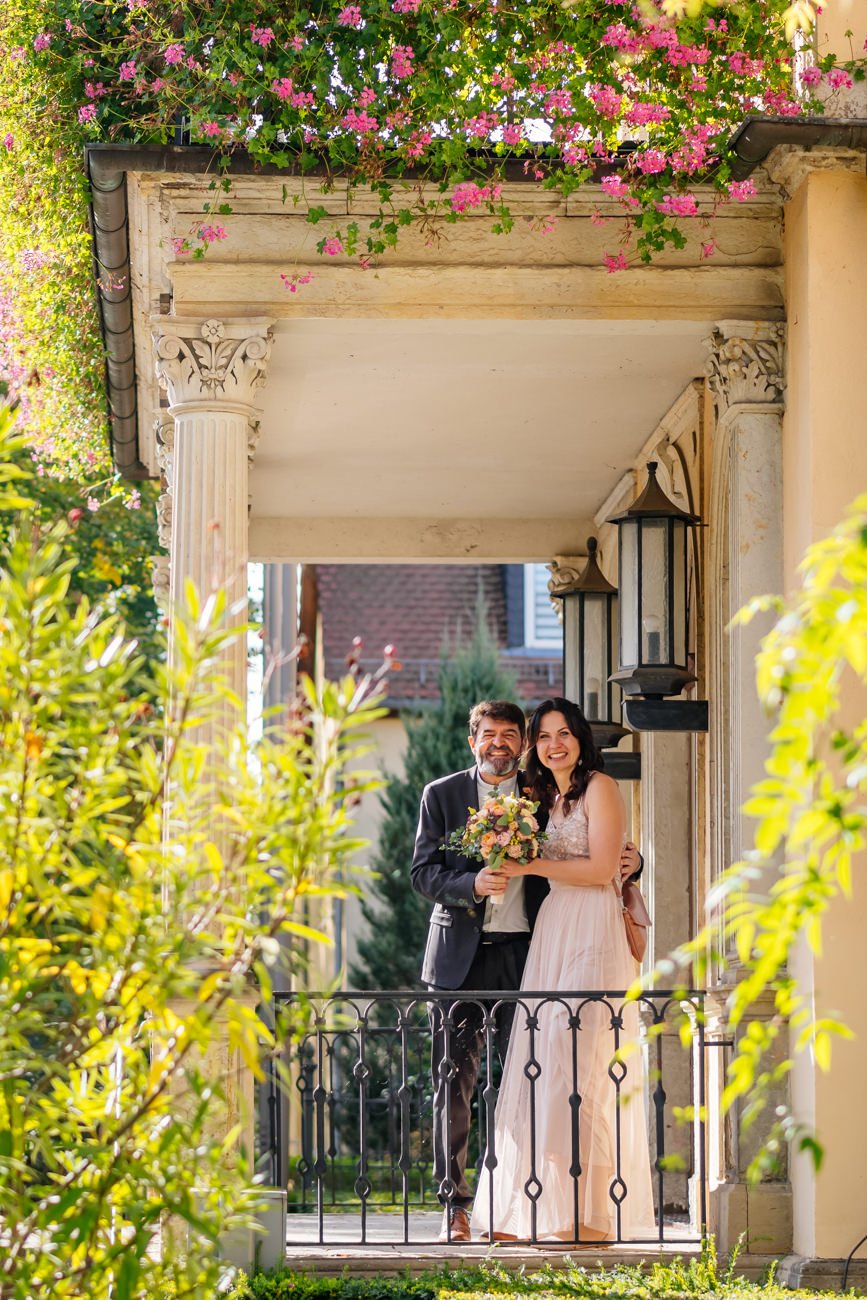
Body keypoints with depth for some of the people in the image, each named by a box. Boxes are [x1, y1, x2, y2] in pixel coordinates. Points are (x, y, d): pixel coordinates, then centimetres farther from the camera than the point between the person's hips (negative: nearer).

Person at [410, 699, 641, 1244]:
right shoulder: (441, 796, 7)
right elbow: (424, 872, 1)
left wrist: (630, 860, -6)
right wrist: (472, 885, -17)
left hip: (524, 953, 1)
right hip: (460, 954, -1)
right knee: (455, 1081, -1)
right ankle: (455, 1207, 4)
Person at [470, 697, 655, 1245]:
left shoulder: (600, 788, -3)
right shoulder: (547, 796, 21)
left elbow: (602, 868, -11)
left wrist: (530, 866, -11)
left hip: (592, 935, -7)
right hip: (550, 933, 7)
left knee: (575, 1063, -13)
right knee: (540, 1069, 0)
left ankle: (588, 1214, -11)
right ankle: (533, 1213, -1)